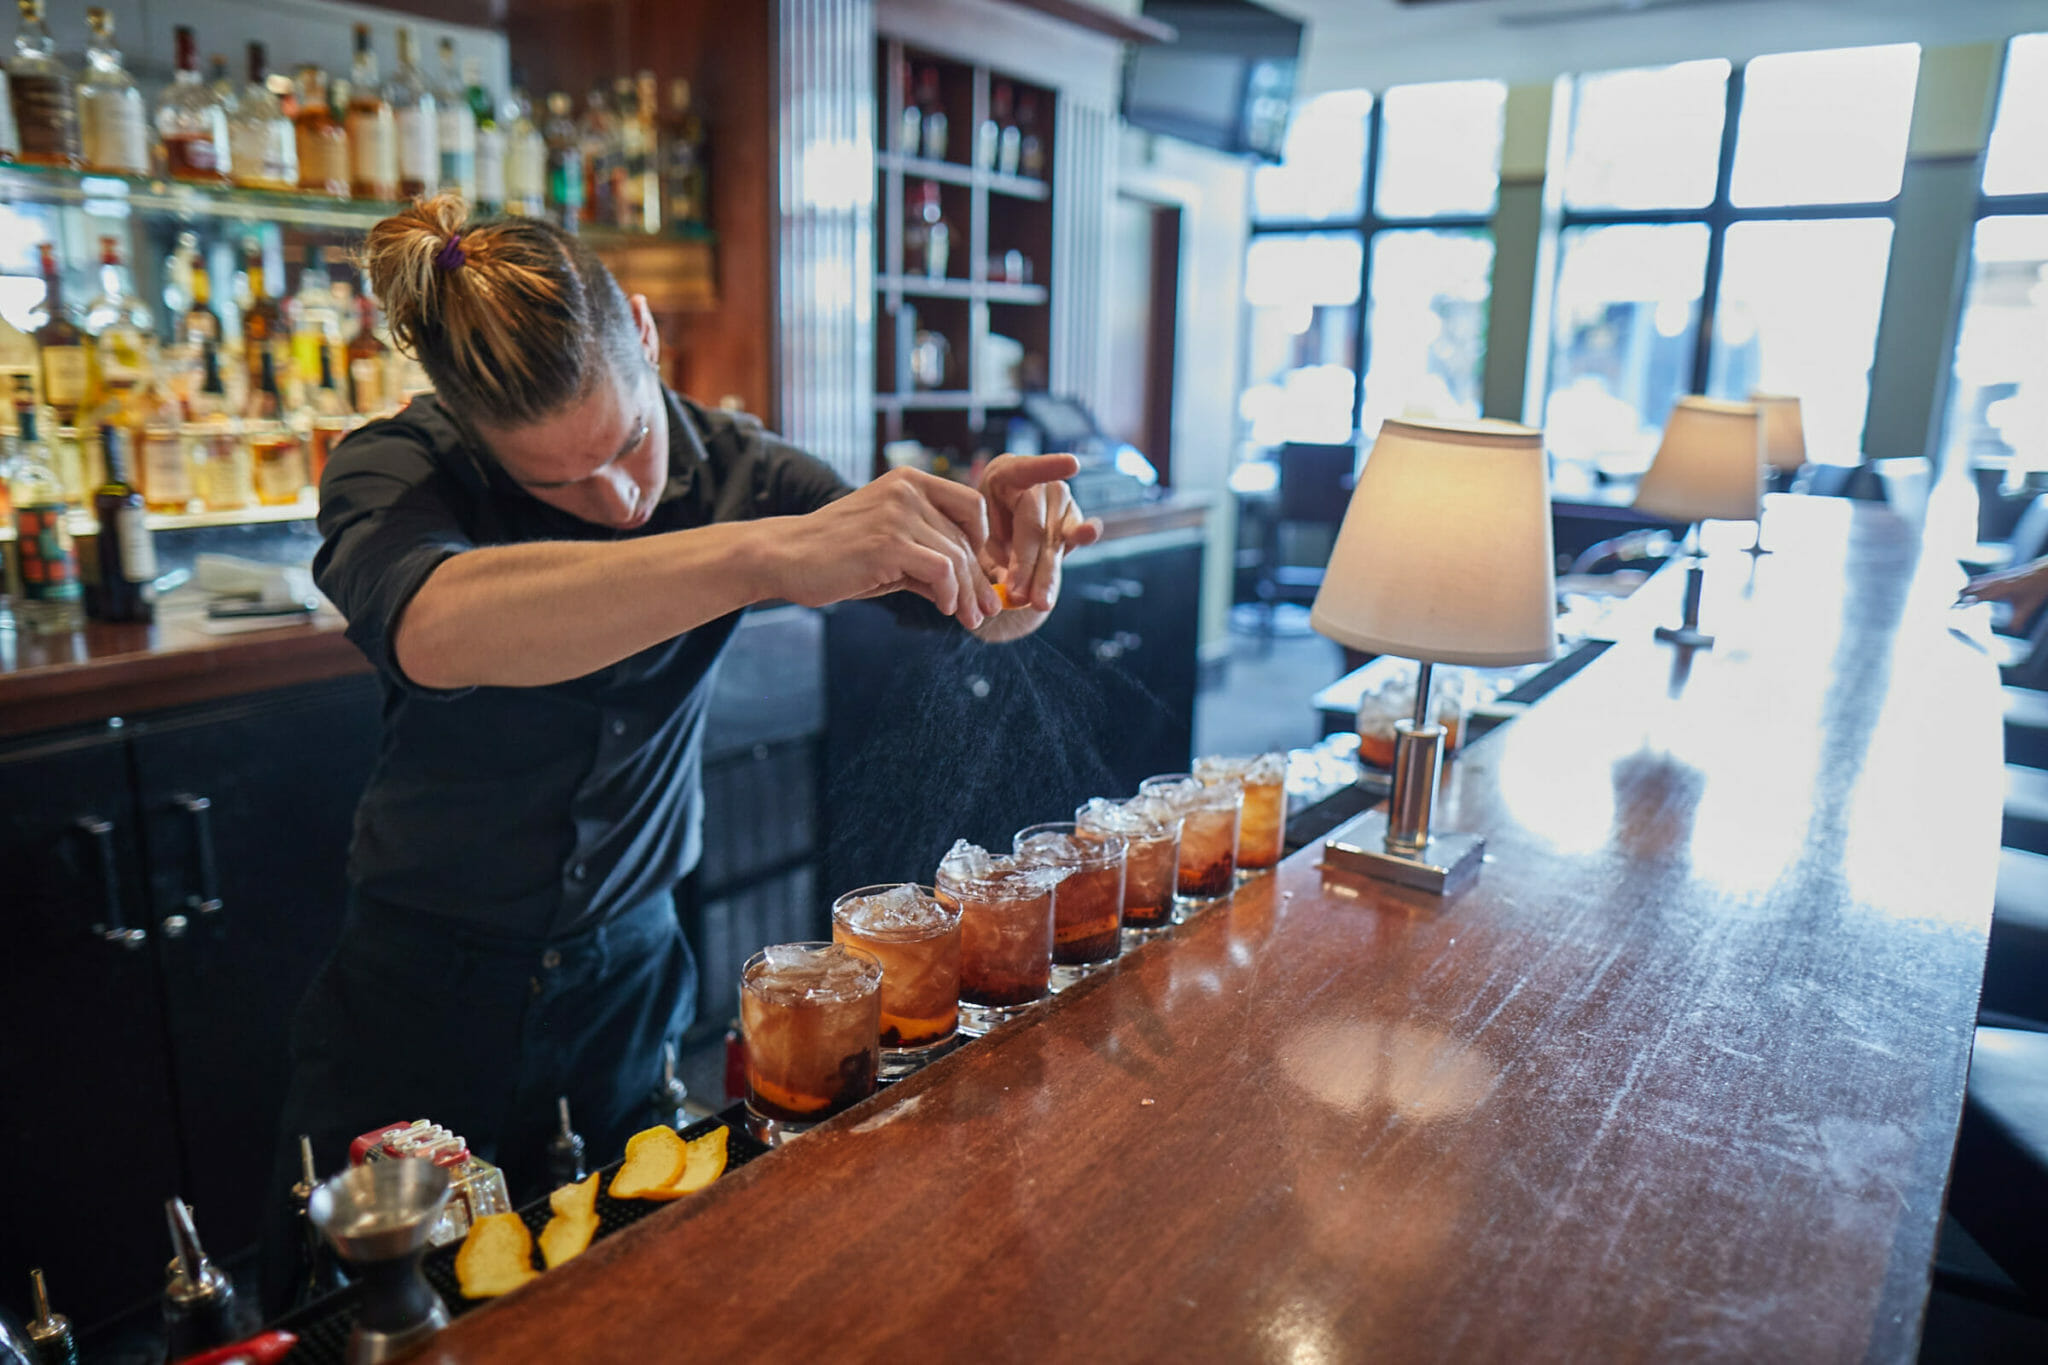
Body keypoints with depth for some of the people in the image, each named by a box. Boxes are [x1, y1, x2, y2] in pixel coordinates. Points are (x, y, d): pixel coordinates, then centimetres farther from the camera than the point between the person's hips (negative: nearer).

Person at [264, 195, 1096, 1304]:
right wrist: (771, 553, -50)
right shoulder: (392, 470, -16)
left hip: (633, 976, 2)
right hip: (424, 992, -1)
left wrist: (1005, 536, -32)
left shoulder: (728, 467, -8)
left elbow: (966, 603, -8)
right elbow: (435, 631, -41)